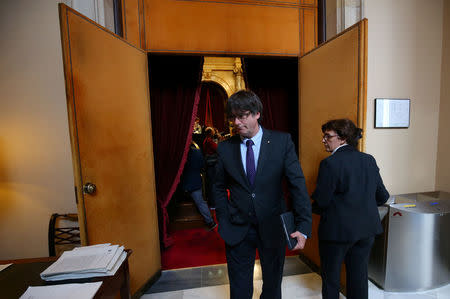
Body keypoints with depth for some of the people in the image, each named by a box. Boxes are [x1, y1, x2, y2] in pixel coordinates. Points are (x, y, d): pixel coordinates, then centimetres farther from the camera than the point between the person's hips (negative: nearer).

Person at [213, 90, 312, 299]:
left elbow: (297, 184, -11)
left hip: (273, 228, 0)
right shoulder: (225, 148, -6)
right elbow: (219, 187, 3)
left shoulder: (282, 142, -10)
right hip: (237, 230, 1)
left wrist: (303, 227, -17)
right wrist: (223, 222, -1)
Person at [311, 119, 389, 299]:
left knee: (331, 277, 15)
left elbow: (321, 201, -19)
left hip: (337, 230, -6)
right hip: (367, 229, 6)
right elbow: (382, 196, 6)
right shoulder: (369, 160, 0)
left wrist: (311, 208, 1)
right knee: (359, 275, 22)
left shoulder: (330, 163, -21)